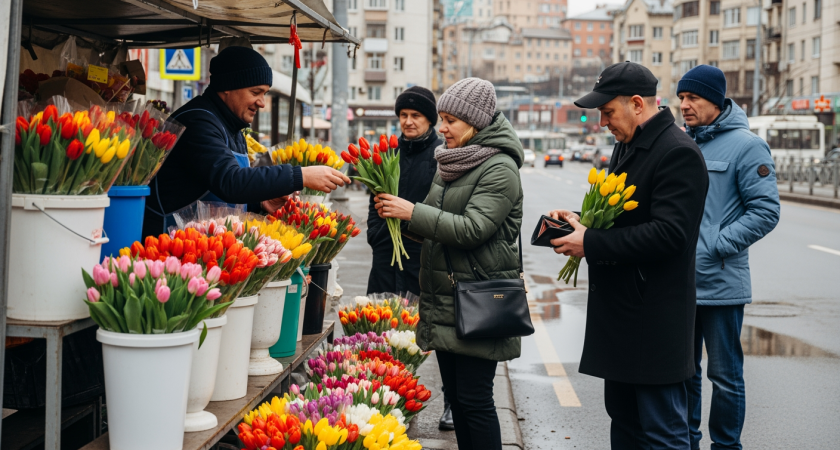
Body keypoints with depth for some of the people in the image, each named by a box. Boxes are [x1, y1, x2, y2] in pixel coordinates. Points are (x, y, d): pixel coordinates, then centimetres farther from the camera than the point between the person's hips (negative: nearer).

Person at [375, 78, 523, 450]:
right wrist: (399, 215, 2)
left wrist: (413, 212, -21)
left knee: (474, 398, -5)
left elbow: (472, 228, -22)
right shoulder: (449, 163, 15)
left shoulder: (500, 169, -12)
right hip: (444, 299, 9)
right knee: (454, 392, 13)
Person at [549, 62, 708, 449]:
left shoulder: (678, 152, -17)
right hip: (619, 313, 10)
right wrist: (584, 222, 5)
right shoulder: (626, 147, 16)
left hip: (654, 322, -10)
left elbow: (668, 233, -25)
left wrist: (591, 244, -22)